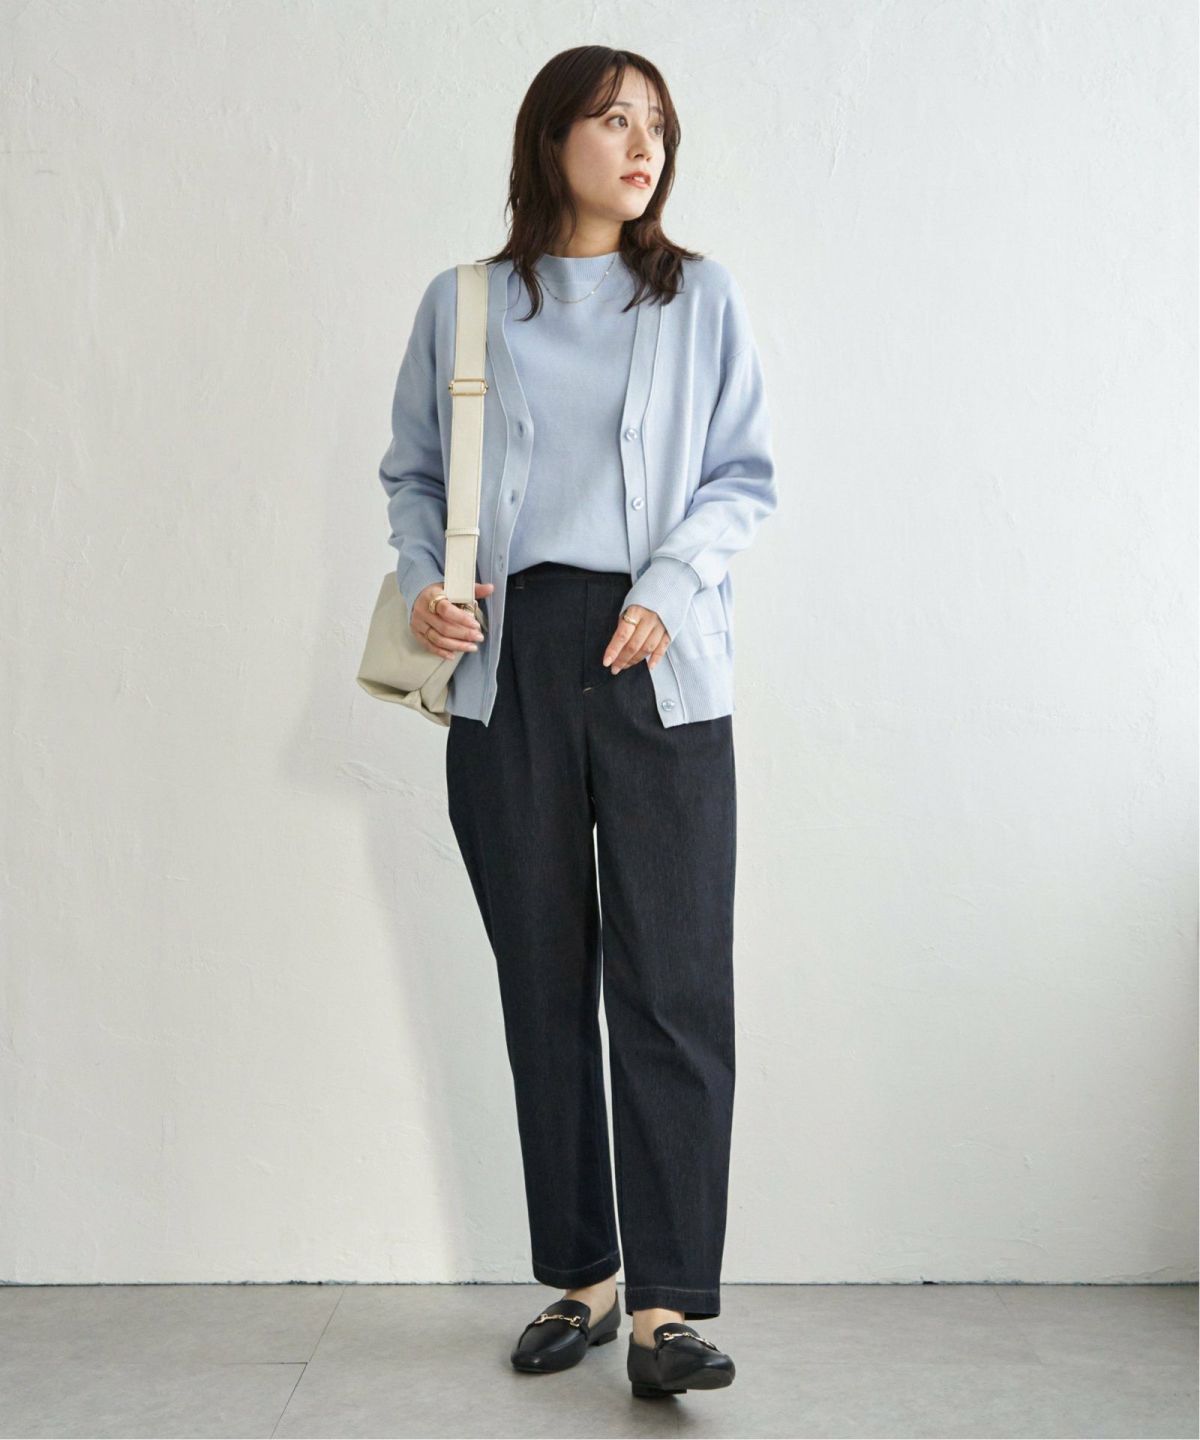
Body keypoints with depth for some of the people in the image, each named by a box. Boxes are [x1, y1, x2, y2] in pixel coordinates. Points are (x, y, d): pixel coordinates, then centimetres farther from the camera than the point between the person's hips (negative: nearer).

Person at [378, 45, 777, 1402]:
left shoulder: (700, 297, 9)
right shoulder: (461, 305, 11)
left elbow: (744, 475, 7)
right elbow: (411, 471, 16)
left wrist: (669, 589, -9)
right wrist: (422, 580, -2)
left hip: (660, 667, -1)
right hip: (508, 662, 2)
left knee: (672, 978, -8)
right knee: (543, 976, 6)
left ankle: (667, 1303, -2)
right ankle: (578, 1277, 18)